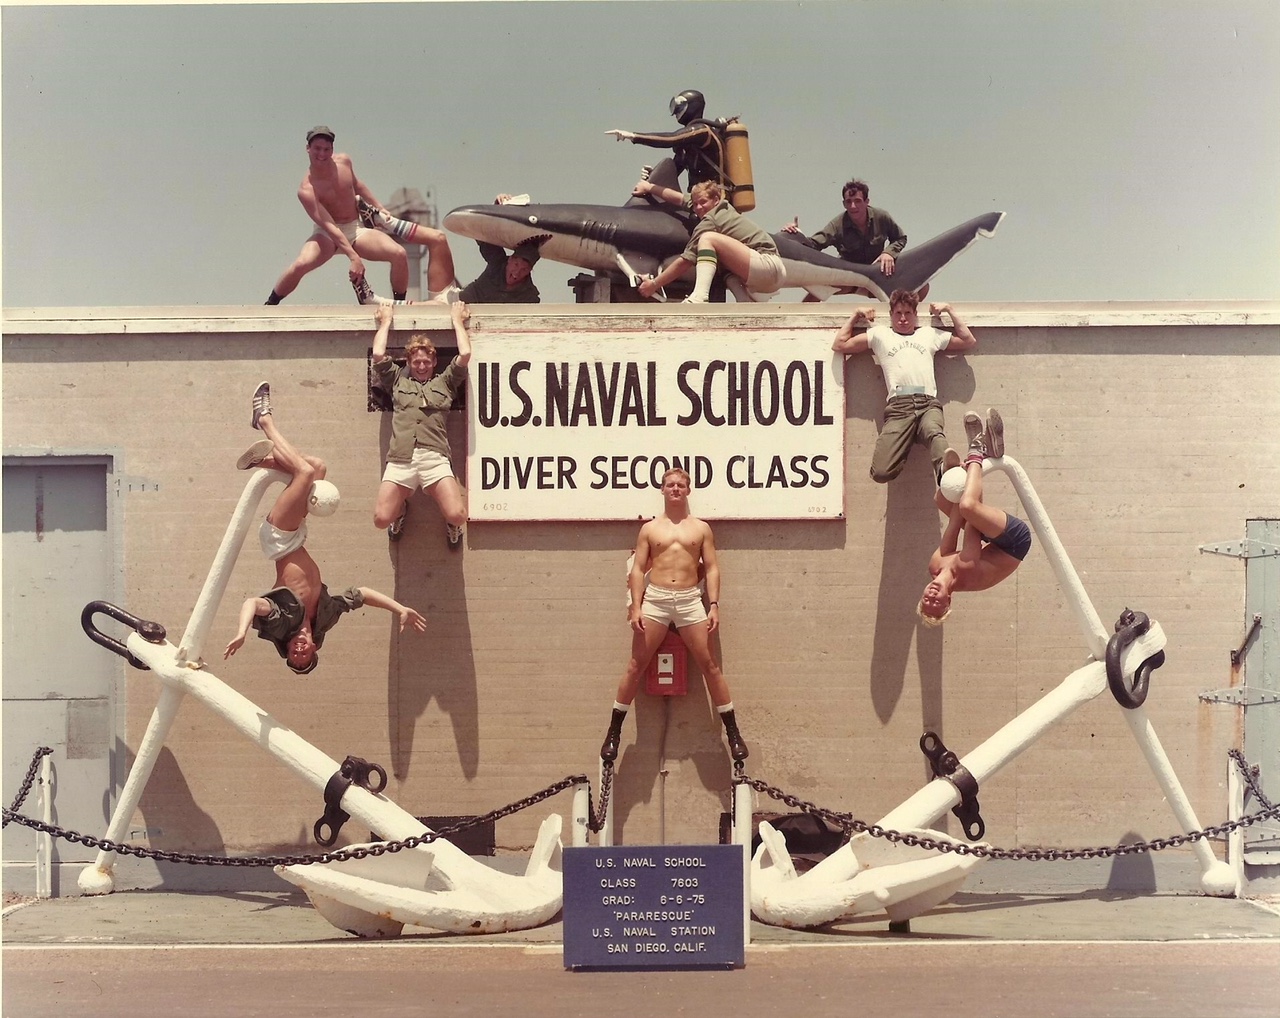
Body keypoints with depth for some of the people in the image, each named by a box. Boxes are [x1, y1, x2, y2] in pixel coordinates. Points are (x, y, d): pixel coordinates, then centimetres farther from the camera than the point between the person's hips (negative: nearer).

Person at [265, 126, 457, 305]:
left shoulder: (344, 161, -6)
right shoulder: (307, 190, -23)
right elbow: (329, 226, -28)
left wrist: (380, 207, 21)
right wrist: (354, 257, -34)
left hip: (357, 228, 5)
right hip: (329, 235, -5)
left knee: (399, 254, -18)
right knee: (300, 264, -34)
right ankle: (269, 305, -11)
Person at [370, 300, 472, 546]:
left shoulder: (445, 381, 23)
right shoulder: (398, 380, 26)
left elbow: (465, 354, 11)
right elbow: (378, 354, 13)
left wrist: (457, 320, 23)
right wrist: (385, 322, 24)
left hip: (435, 458, -1)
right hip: (400, 459, 1)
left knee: (457, 515, -20)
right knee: (381, 519, -12)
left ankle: (450, 524, 21)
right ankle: (401, 509, 27)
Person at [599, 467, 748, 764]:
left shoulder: (701, 528, 10)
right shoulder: (649, 528, 9)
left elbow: (711, 568, 7)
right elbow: (637, 569, 6)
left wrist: (714, 605, -4)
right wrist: (635, 607, -5)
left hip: (690, 600, 0)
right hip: (655, 599, 0)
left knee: (711, 667, 1)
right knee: (635, 667, 1)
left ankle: (733, 733, 8)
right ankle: (613, 732, 9)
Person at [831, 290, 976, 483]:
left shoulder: (930, 334, 30)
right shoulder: (879, 334, 26)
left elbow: (970, 342, 30)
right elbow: (839, 345, 23)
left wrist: (950, 311, 29)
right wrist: (856, 315, 28)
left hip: (928, 403, 0)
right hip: (898, 406, 0)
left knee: (934, 433, -40)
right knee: (881, 473, -21)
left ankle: (945, 469, -66)